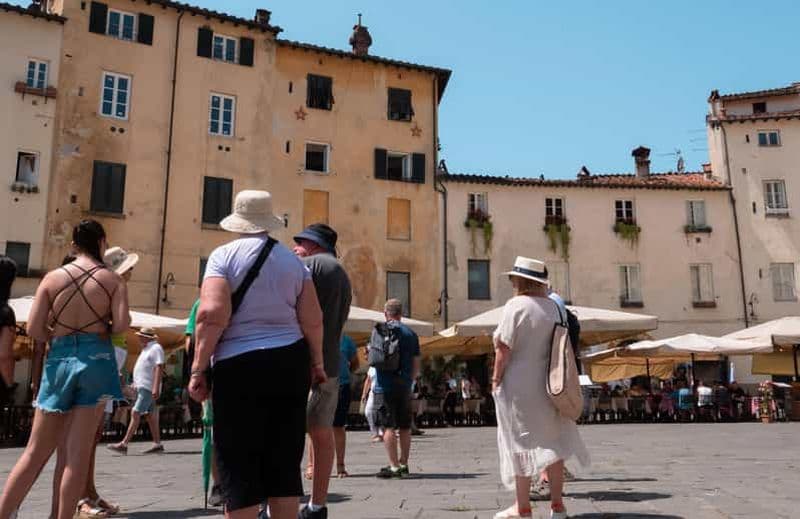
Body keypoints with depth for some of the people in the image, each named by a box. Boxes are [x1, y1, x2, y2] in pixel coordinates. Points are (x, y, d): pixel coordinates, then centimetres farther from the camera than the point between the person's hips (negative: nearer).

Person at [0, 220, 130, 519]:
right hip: (96, 360, -2)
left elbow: (34, 329, -1)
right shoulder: (113, 280, 0)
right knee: (78, 453, 2)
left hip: (59, 360, 2)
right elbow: (122, 323, -11)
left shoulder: (53, 278, 4)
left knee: (36, 451, 13)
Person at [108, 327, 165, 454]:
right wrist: (135, 382, 23)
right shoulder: (146, 349, 18)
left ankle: (124, 444, -11)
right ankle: (157, 444, 12)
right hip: (141, 386, 10)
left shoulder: (156, 348, -12)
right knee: (150, 415, 9)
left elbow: (159, 368, -20)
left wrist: (156, 388, -27)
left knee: (135, 413, -12)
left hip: (148, 388, -10)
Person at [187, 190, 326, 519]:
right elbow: (313, 319, 4)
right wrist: (316, 362, 16)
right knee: (285, 459, 12)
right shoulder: (292, 259, 8)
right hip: (290, 362, 4)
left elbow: (212, 314, -16)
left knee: (239, 464, 4)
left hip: (239, 365, -4)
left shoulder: (224, 255, -3)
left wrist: (198, 368, -10)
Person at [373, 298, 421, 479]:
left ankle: (393, 466, -6)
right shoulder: (411, 333, 8)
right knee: (405, 427, 11)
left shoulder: (379, 330, -3)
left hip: (385, 385, -4)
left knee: (388, 426, -3)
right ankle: (404, 465, 16)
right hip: (404, 386, 4)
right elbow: (416, 366, 9)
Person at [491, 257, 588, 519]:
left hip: (518, 384, -6)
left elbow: (504, 348, -14)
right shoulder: (553, 306, 8)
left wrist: (496, 379, -6)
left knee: (521, 443, 3)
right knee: (552, 440, 11)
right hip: (546, 383, 6)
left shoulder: (516, 305, -12)